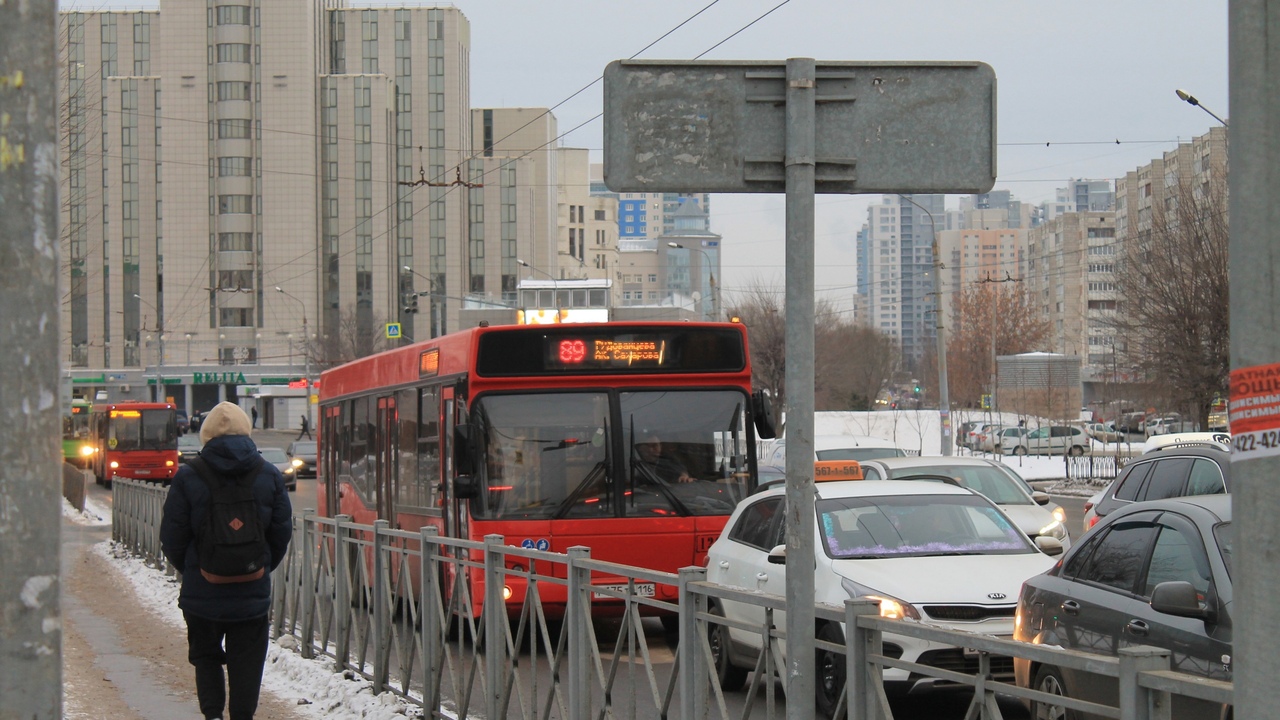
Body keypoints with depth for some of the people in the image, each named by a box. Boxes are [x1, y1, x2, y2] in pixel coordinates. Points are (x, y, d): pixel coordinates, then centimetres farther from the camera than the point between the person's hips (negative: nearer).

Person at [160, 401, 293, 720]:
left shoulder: (188, 478, -8)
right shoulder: (269, 477, -2)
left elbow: (172, 538, -4)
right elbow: (282, 533, 4)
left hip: (201, 593, -1)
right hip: (252, 594, 1)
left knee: (205, 656, 16)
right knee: (246, 662, 9)